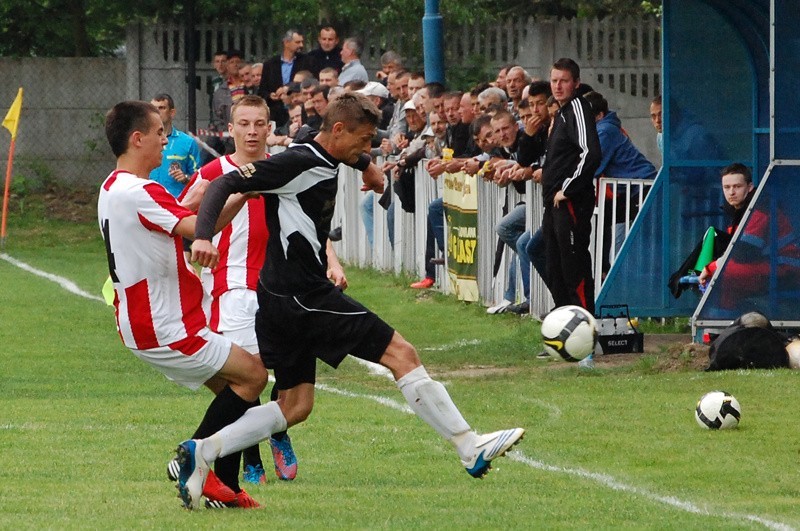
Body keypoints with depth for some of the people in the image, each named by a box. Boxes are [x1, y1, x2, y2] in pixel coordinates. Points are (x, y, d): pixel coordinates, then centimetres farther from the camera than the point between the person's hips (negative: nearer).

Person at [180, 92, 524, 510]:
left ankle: (204, 451, 6)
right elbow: (225, 185, -20)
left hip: (283, 299, 10)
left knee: (296, 406, 12)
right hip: (303, 297, -10)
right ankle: (471, 450, -5)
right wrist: (203, 236, -32)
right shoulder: (298, 163, -14)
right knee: (401, 354, -7)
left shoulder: (325, 167, 15)